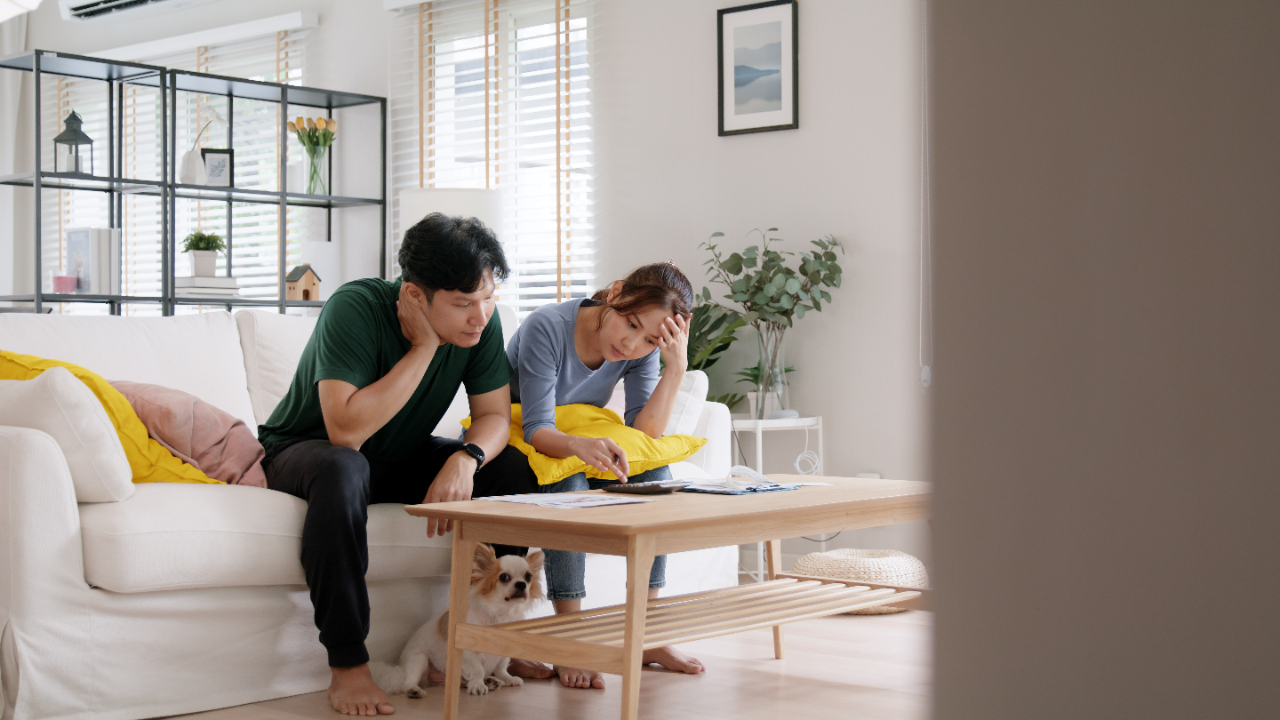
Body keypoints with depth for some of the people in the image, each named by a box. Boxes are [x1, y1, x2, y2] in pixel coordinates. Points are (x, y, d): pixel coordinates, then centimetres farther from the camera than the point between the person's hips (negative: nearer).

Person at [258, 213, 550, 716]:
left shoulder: (481, 322, -14)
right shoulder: (355, 308, -30)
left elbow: (494, 415, -8)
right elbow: (346, 431, -38)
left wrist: (465, 459, -31)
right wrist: (425, 346, -35)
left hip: (401, 458, 5)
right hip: (304, 451, -5)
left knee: (512, 467, -16)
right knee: (342, 470, -40)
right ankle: (347, 665, -31)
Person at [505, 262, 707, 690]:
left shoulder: (644, 350, -10)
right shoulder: (546, 328, -27)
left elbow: (645, 432, -17)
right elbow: (537, 429, -30)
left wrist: (677, 367, -28)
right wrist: (579, 445, -52)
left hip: (583, 449, 5)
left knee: (654, 473, -21)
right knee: (568, 483, -35)